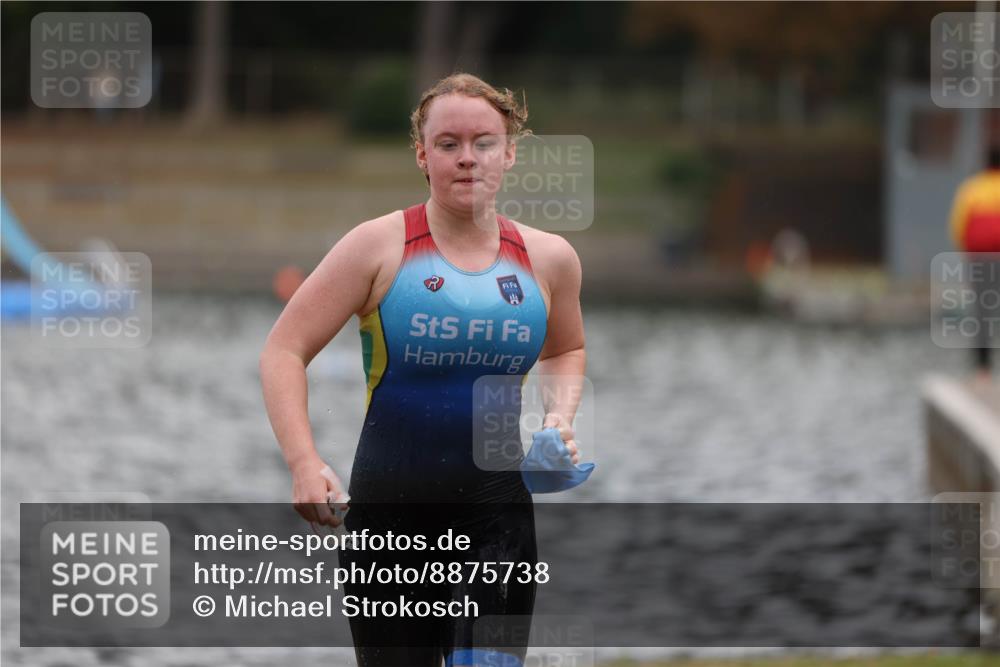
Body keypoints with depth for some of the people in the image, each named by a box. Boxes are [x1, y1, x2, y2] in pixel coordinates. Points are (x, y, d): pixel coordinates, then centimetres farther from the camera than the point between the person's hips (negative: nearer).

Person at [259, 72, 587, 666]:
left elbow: (566, 350, 26)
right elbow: (285, 351, -6)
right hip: (388, 506, -1)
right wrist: (305, 464, -19)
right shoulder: (381, 246, -6)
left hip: (496, 511, 1)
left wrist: (560, 415, 5)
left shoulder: (547, 259, 4)